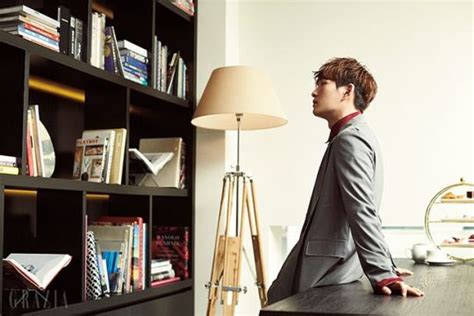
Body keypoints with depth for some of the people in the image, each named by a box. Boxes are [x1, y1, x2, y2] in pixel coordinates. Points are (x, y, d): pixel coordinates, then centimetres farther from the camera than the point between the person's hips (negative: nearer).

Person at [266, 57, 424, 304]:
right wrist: (384, 266, 26)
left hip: (324, 274, -10)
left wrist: (382, 275, -28)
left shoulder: (350, 139, -14)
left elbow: (362, 213, -24)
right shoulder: (355, 136, 18)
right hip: (332, 272, 10)